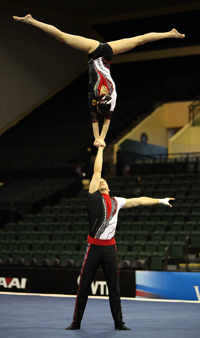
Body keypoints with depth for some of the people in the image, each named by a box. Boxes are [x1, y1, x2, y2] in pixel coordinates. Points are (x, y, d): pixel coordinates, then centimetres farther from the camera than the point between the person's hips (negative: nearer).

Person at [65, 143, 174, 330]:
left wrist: (161, 201, 23)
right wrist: (100, 149, 4)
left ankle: (119, 323, 15)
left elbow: (139, 200, 21)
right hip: (94, 247, -4)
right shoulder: (94, 197, 1)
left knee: (114, 288, 8)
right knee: (83, 287, 0)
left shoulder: (117, 202, 14)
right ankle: (76, 322, 8)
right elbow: (97, 171, -1)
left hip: (110, 248, 4)